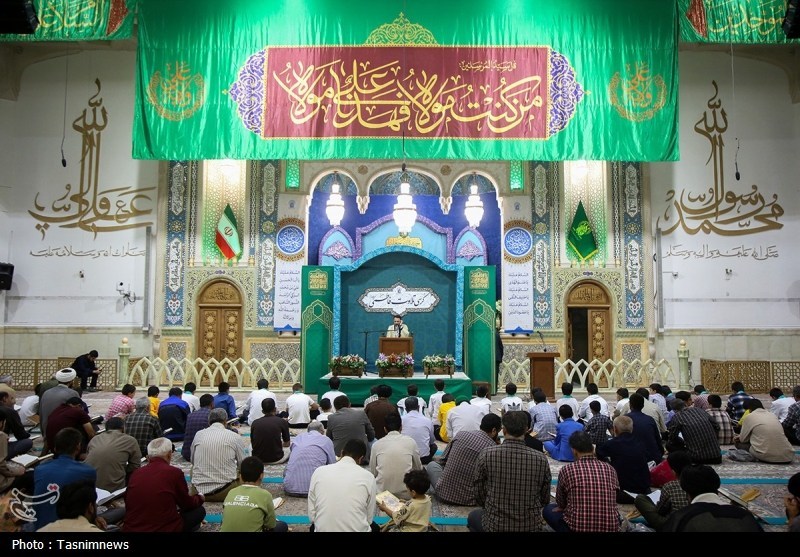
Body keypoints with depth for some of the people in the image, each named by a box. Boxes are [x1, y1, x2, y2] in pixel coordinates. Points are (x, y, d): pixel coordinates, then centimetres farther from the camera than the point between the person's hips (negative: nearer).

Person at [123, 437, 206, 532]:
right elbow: (188, 504, 3)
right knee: (200, 510, 13)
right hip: (163, 529, -6)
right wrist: (200, 498, 26)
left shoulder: (136, 473, 1)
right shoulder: (174, 472, -11)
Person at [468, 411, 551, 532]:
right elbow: (545, 500, 1)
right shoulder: (541, 459, -12)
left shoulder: (486, 455, -15)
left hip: (495, 525, -2)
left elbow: (479, 496, -5)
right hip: (531, 527, 2)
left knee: (473, 516, 32)